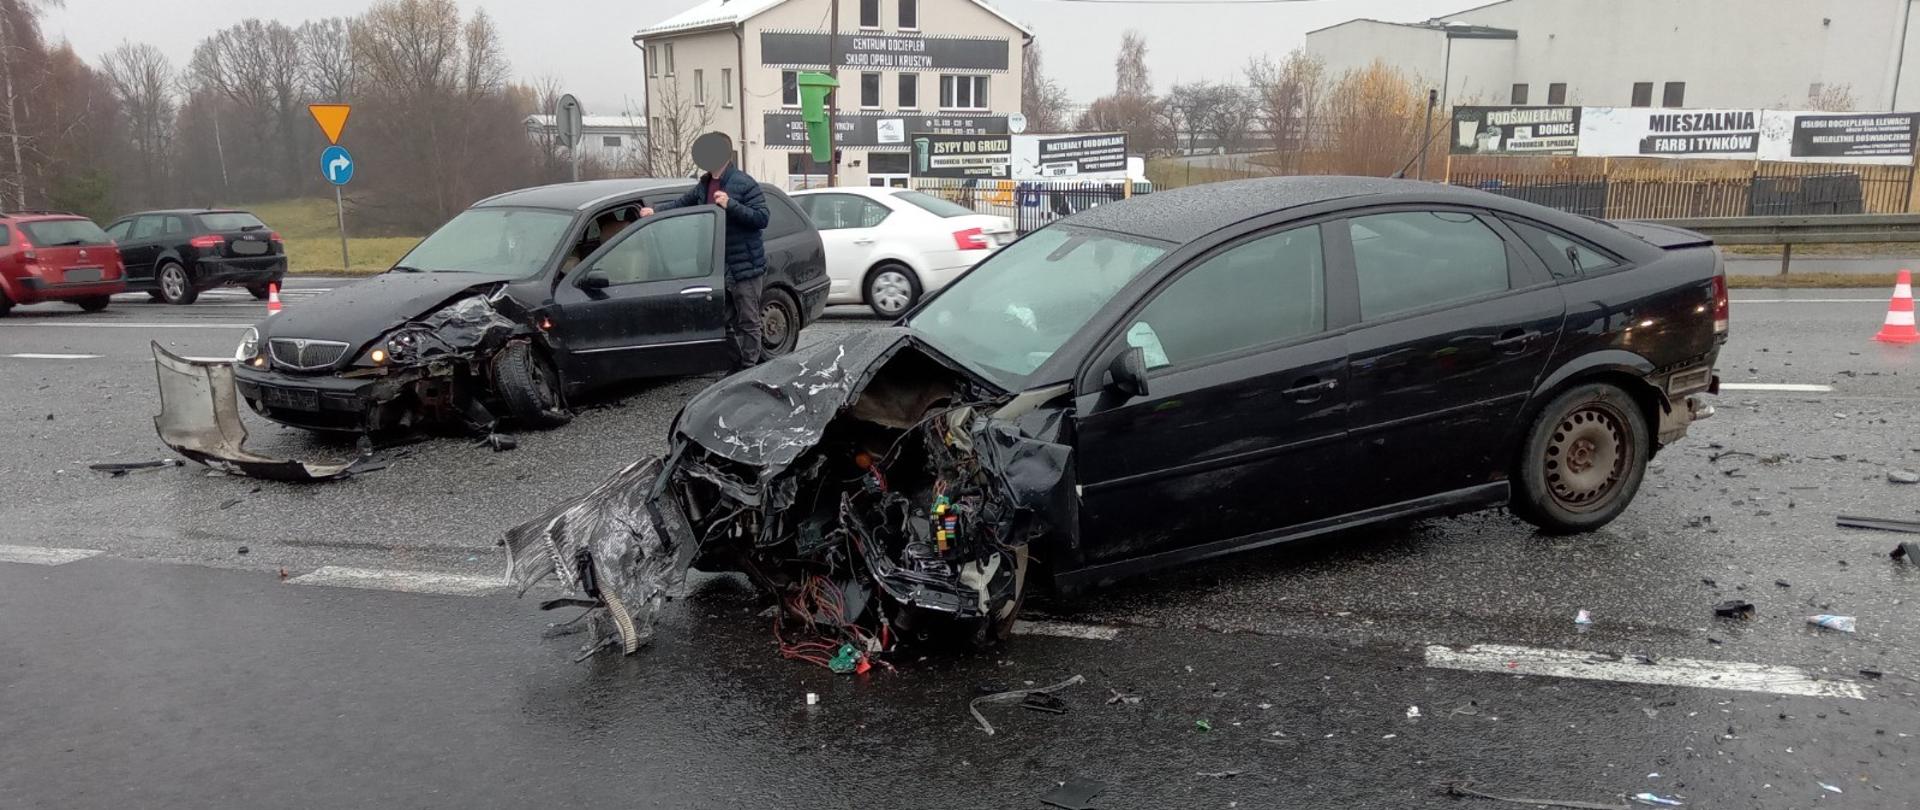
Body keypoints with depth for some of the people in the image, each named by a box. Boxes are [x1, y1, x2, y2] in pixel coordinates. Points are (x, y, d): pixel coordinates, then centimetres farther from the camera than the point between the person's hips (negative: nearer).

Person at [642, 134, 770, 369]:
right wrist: (655, 210, 5)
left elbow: (762, 218, -17)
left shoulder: (744, 184, -12)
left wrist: (730, 205, -25)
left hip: (745, 267, -7)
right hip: (718, 267, 7)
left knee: (748, 322, 0)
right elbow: (681, 204, 20)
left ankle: (749, 369, 6)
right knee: (727, 322, 14)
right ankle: (735, 367, 24)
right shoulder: (704, 186, 9)